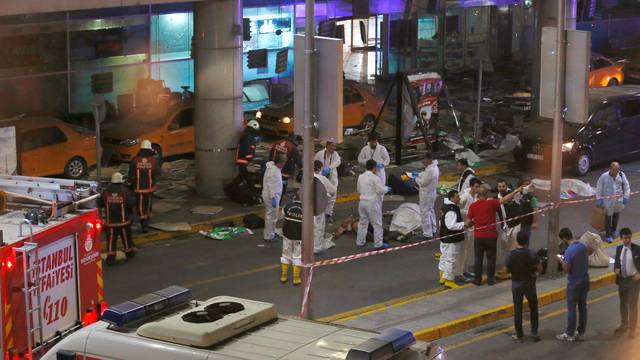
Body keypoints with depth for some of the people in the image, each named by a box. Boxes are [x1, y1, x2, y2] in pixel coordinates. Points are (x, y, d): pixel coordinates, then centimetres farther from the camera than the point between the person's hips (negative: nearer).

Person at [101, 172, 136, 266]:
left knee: (111, 240, 3)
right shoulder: (125, 192, -10)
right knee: (126, 237, 17)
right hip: (123, 220, -1)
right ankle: (129, 252, 34)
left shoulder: (106, 192, -3)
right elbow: (130, 204, -14)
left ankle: (110, 257, -4)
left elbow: (101, 203, 3)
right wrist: (130, 213, 6)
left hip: (110, 221, 1)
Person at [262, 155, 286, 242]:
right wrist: (273, 198, -26)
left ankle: (271, 233, 35)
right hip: (271, 197, -11)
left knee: (270, 216, 22)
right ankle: (269, 237, 7)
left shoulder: (272, 167, 5)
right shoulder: (274, 171, -26)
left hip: (269, 195, 11)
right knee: (271, 217, -1)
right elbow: (271, 186, -27)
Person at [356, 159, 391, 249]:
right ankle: (378, 244, 5)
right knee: (377, 224, 3)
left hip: (362, 202, 6)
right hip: (372, 203, -6)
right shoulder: (374, 178, -16)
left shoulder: (360, 177, 4)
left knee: (362, 223, 18)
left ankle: (360, 241, 24)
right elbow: (381, 190, -17)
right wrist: (387, 189, 2)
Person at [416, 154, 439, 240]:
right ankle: (433, 230, 38)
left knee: (425, 213, -3)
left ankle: (427, 234, 1)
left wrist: (417, 179, -6)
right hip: (432, 192, 10)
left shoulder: (430, 170, -28)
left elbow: (423, 182, -24)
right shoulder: (435, 167, 4)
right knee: (431, 211, 24)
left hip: (426, 194, -10)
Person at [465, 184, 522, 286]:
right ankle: (490, 279, 15)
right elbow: (504, 199, -13)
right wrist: (516, 191, -5)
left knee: (478, 259, 10)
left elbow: (468, 223, -2)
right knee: (491, 259, 10)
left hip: (478, 236, 2)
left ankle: (478, 279, 12)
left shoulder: (472, 206, -4)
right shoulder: (491, 203, -11)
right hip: (490, 236, -2)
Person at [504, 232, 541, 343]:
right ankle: (534, 333, 15)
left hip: (516, 283, 1)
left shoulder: (511, 254, -12)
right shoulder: (532, 254, -15)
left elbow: (507, 269, -4)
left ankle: (519, 335, 13)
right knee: (533, 309, 16)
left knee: (517, 310, 9)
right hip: (529, 283, -1)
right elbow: (540, 269, -11)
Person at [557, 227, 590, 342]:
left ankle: (569, 334, 12)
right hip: (585, 281, 7)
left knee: (571, 309, 3)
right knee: (582, 307, 13)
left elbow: (567, 269, -20)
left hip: (574, 283, -7)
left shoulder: (569, 251, -23)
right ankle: (581, 333, 20)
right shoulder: (583, 246, 1)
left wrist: (562, 261, -3)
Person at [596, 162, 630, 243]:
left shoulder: (621, 175, -7)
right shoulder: (604, 176, -14)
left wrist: (626, 197, 2)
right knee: (608, 216, 0)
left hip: (618, 200, 3)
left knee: (616, 215, 19)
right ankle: (608, 235, 10)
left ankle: (613, 230, 43)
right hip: (608, 200, -3)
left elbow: (626, 186, 4)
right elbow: (599, 188, -5)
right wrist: (598, 199, -5)